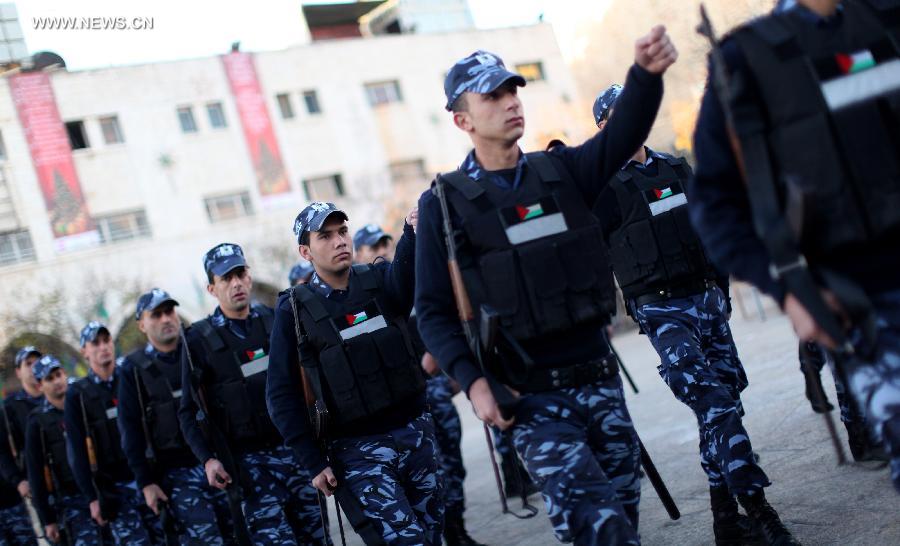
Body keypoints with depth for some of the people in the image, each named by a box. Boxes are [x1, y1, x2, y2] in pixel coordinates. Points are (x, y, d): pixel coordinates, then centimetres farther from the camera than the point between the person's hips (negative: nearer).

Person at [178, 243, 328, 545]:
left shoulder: (275, 319, 6)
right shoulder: (198, 340, -2)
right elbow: (188, 410, 0)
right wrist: (208, 459, -10)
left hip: (295, 446, 3)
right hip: (249, 458, -3)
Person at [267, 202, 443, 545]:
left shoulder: (378, 279, 2)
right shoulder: (295, 310, -4)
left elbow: (405, 278, -23)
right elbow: (282, 395, -2)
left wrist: (414, 233, -44)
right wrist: (314, 463, -7)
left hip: (417, 432, 4)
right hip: (359, 451, -3)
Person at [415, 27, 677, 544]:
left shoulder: (560, 170, 6)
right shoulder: (445, 202, -4)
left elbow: (624, 134, -13)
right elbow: (433, 309, -4)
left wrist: (646, 73, -32)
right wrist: (472, 380, -16)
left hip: (600, 380, 4)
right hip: (533, 397, -4)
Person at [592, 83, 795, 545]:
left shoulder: (676, 168, 15)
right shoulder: (605, 186, -5)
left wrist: (720, 283, 20)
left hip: (708, 298, 7)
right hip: (663, 312, -7)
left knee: (724, 401, 8)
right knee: (715, 406, -16)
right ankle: (756, 508, -14)